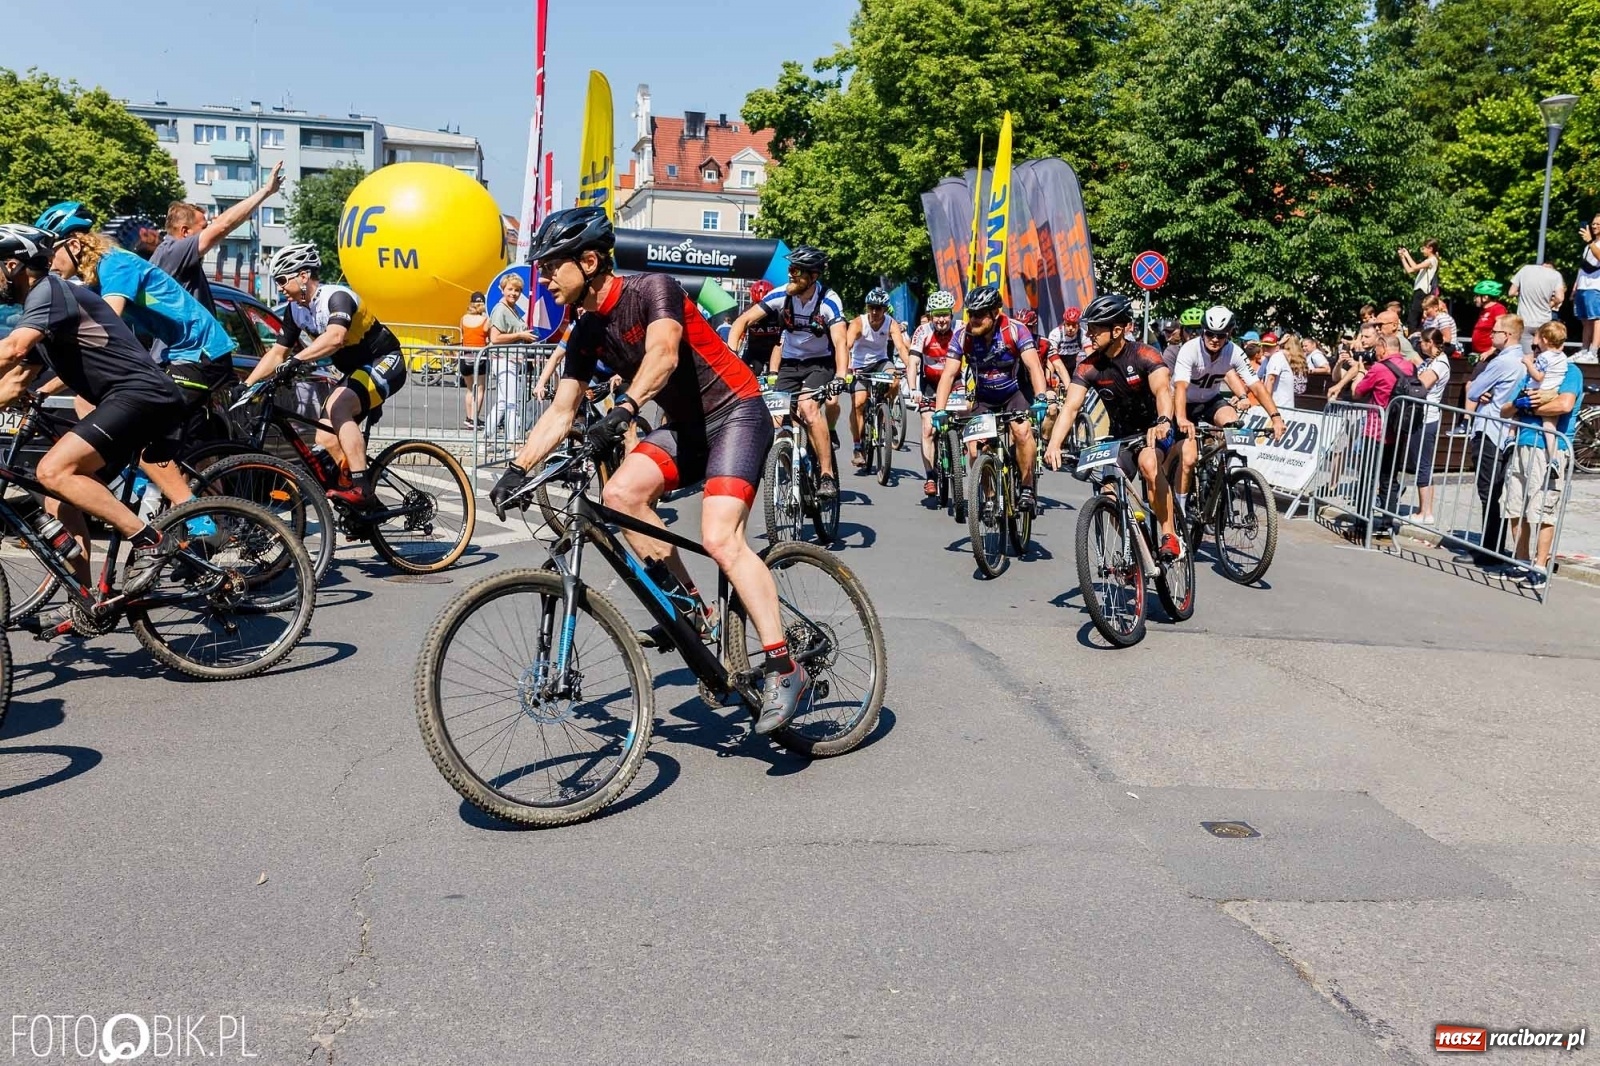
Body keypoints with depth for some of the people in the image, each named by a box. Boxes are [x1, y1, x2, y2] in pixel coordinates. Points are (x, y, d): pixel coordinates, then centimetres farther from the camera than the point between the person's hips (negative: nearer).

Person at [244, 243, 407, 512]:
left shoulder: (337, 296, -22)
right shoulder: (295, 310, 4)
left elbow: (335, 337, -41)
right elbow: (277, 353, 8)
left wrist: (296, 360, -50)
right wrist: (244, 386, 0)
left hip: (385, 363, -9)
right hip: (356, 371, 9)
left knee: (337, 406, -33)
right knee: (325, 440, 0)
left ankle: (361, 488, -37)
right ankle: (365, 509, 10)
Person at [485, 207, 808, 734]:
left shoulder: (653, 290, -17)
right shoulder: (586, 332, 5)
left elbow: (664, 352, -37)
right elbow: (560, 413, 4)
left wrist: (624, 409, -52)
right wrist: (517, 468, -7)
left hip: (736, 413, -7)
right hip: (684, 425, 7)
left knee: (719, 538, -23)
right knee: (620, 492, -17)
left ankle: (784, 669, -17)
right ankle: (689, 604, -1)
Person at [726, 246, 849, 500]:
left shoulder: (829, 301, -21)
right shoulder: (780, 296, -13)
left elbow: (840, 341, -32)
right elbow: (743, 321, -11)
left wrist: (841, 376, -49)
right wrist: (730, 354, -26)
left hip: (820, 363, -4)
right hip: (790, 362, 4)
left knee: (807, 406, -29)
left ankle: (827, 474, -24)